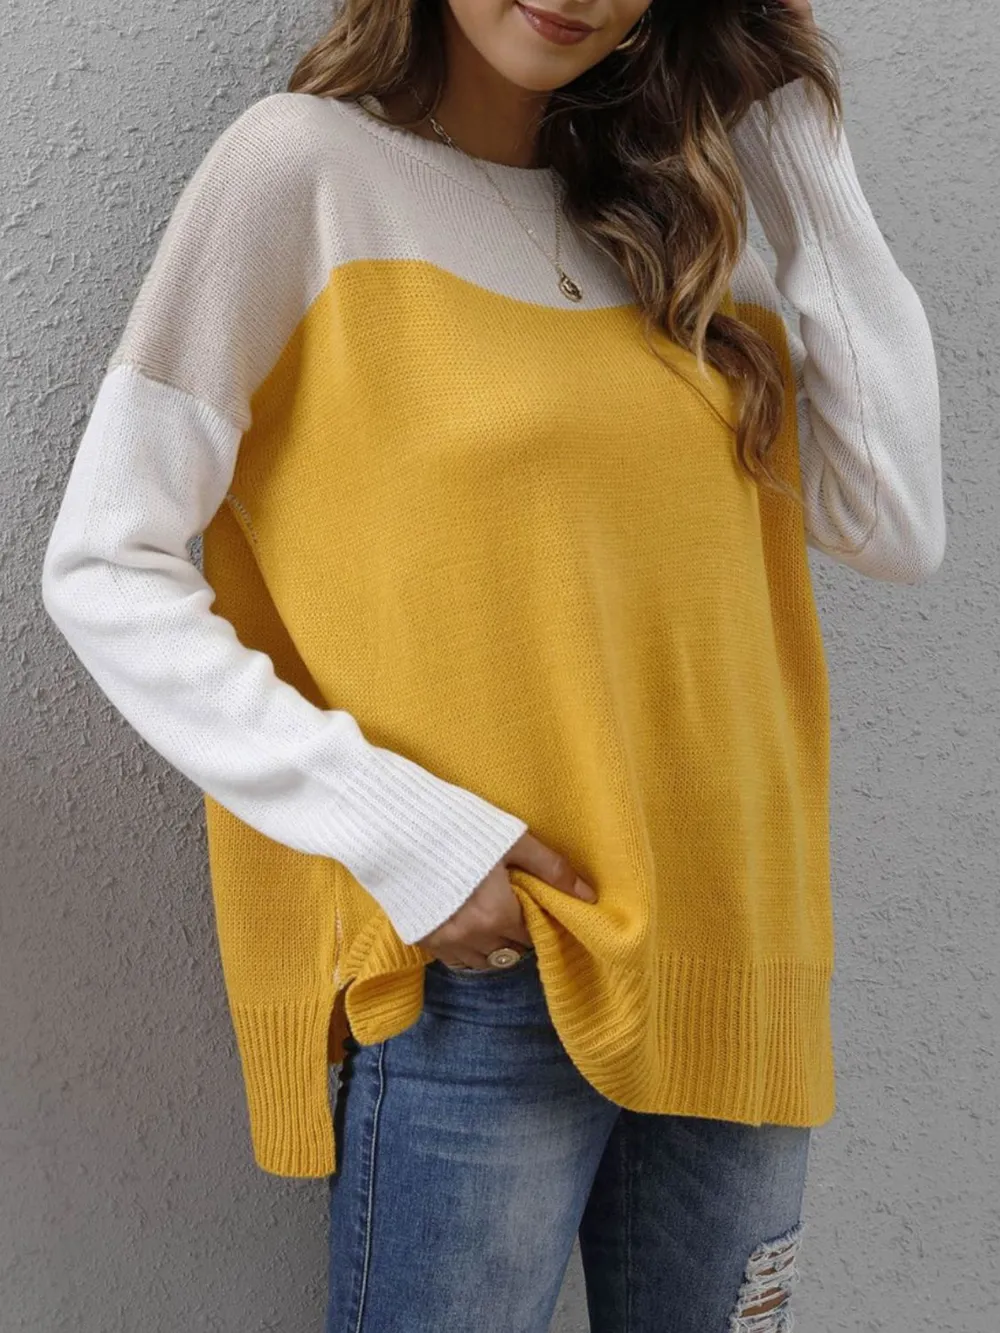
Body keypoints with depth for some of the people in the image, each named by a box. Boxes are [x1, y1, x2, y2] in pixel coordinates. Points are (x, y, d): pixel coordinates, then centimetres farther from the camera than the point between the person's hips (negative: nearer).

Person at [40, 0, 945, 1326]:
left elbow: (899, 529, 1)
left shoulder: (676, 217, 10)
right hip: (479, 974, -5)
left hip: (734, 962, 6)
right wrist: (389, 822, -18)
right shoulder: (308, 163, -6)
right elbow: (104, 570, -9)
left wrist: (804, 147, 2)